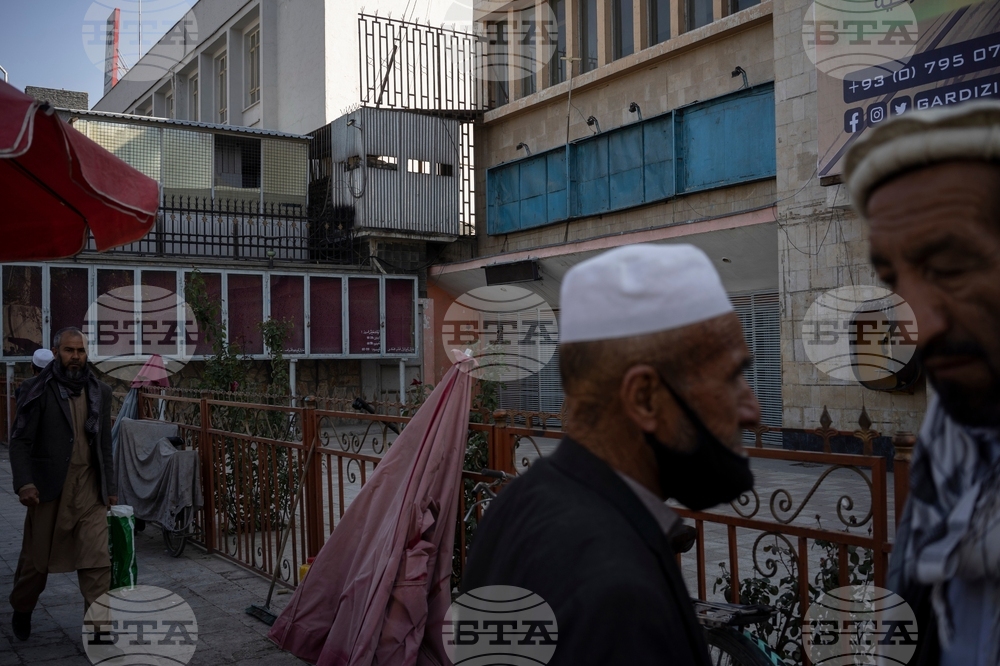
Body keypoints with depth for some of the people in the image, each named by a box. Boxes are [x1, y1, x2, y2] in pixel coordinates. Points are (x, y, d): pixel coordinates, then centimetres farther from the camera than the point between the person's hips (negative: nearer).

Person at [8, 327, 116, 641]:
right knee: (37, 556, 13)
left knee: (97, 559, -6)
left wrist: (109, 486, 13)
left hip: (90, 488, 2)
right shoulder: (39, 391, -4)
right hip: (49, 486, -2)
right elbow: (20, 441, -6)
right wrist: (23, 482, -18)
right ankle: (22, 610, 39)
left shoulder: (99, 392, 8)